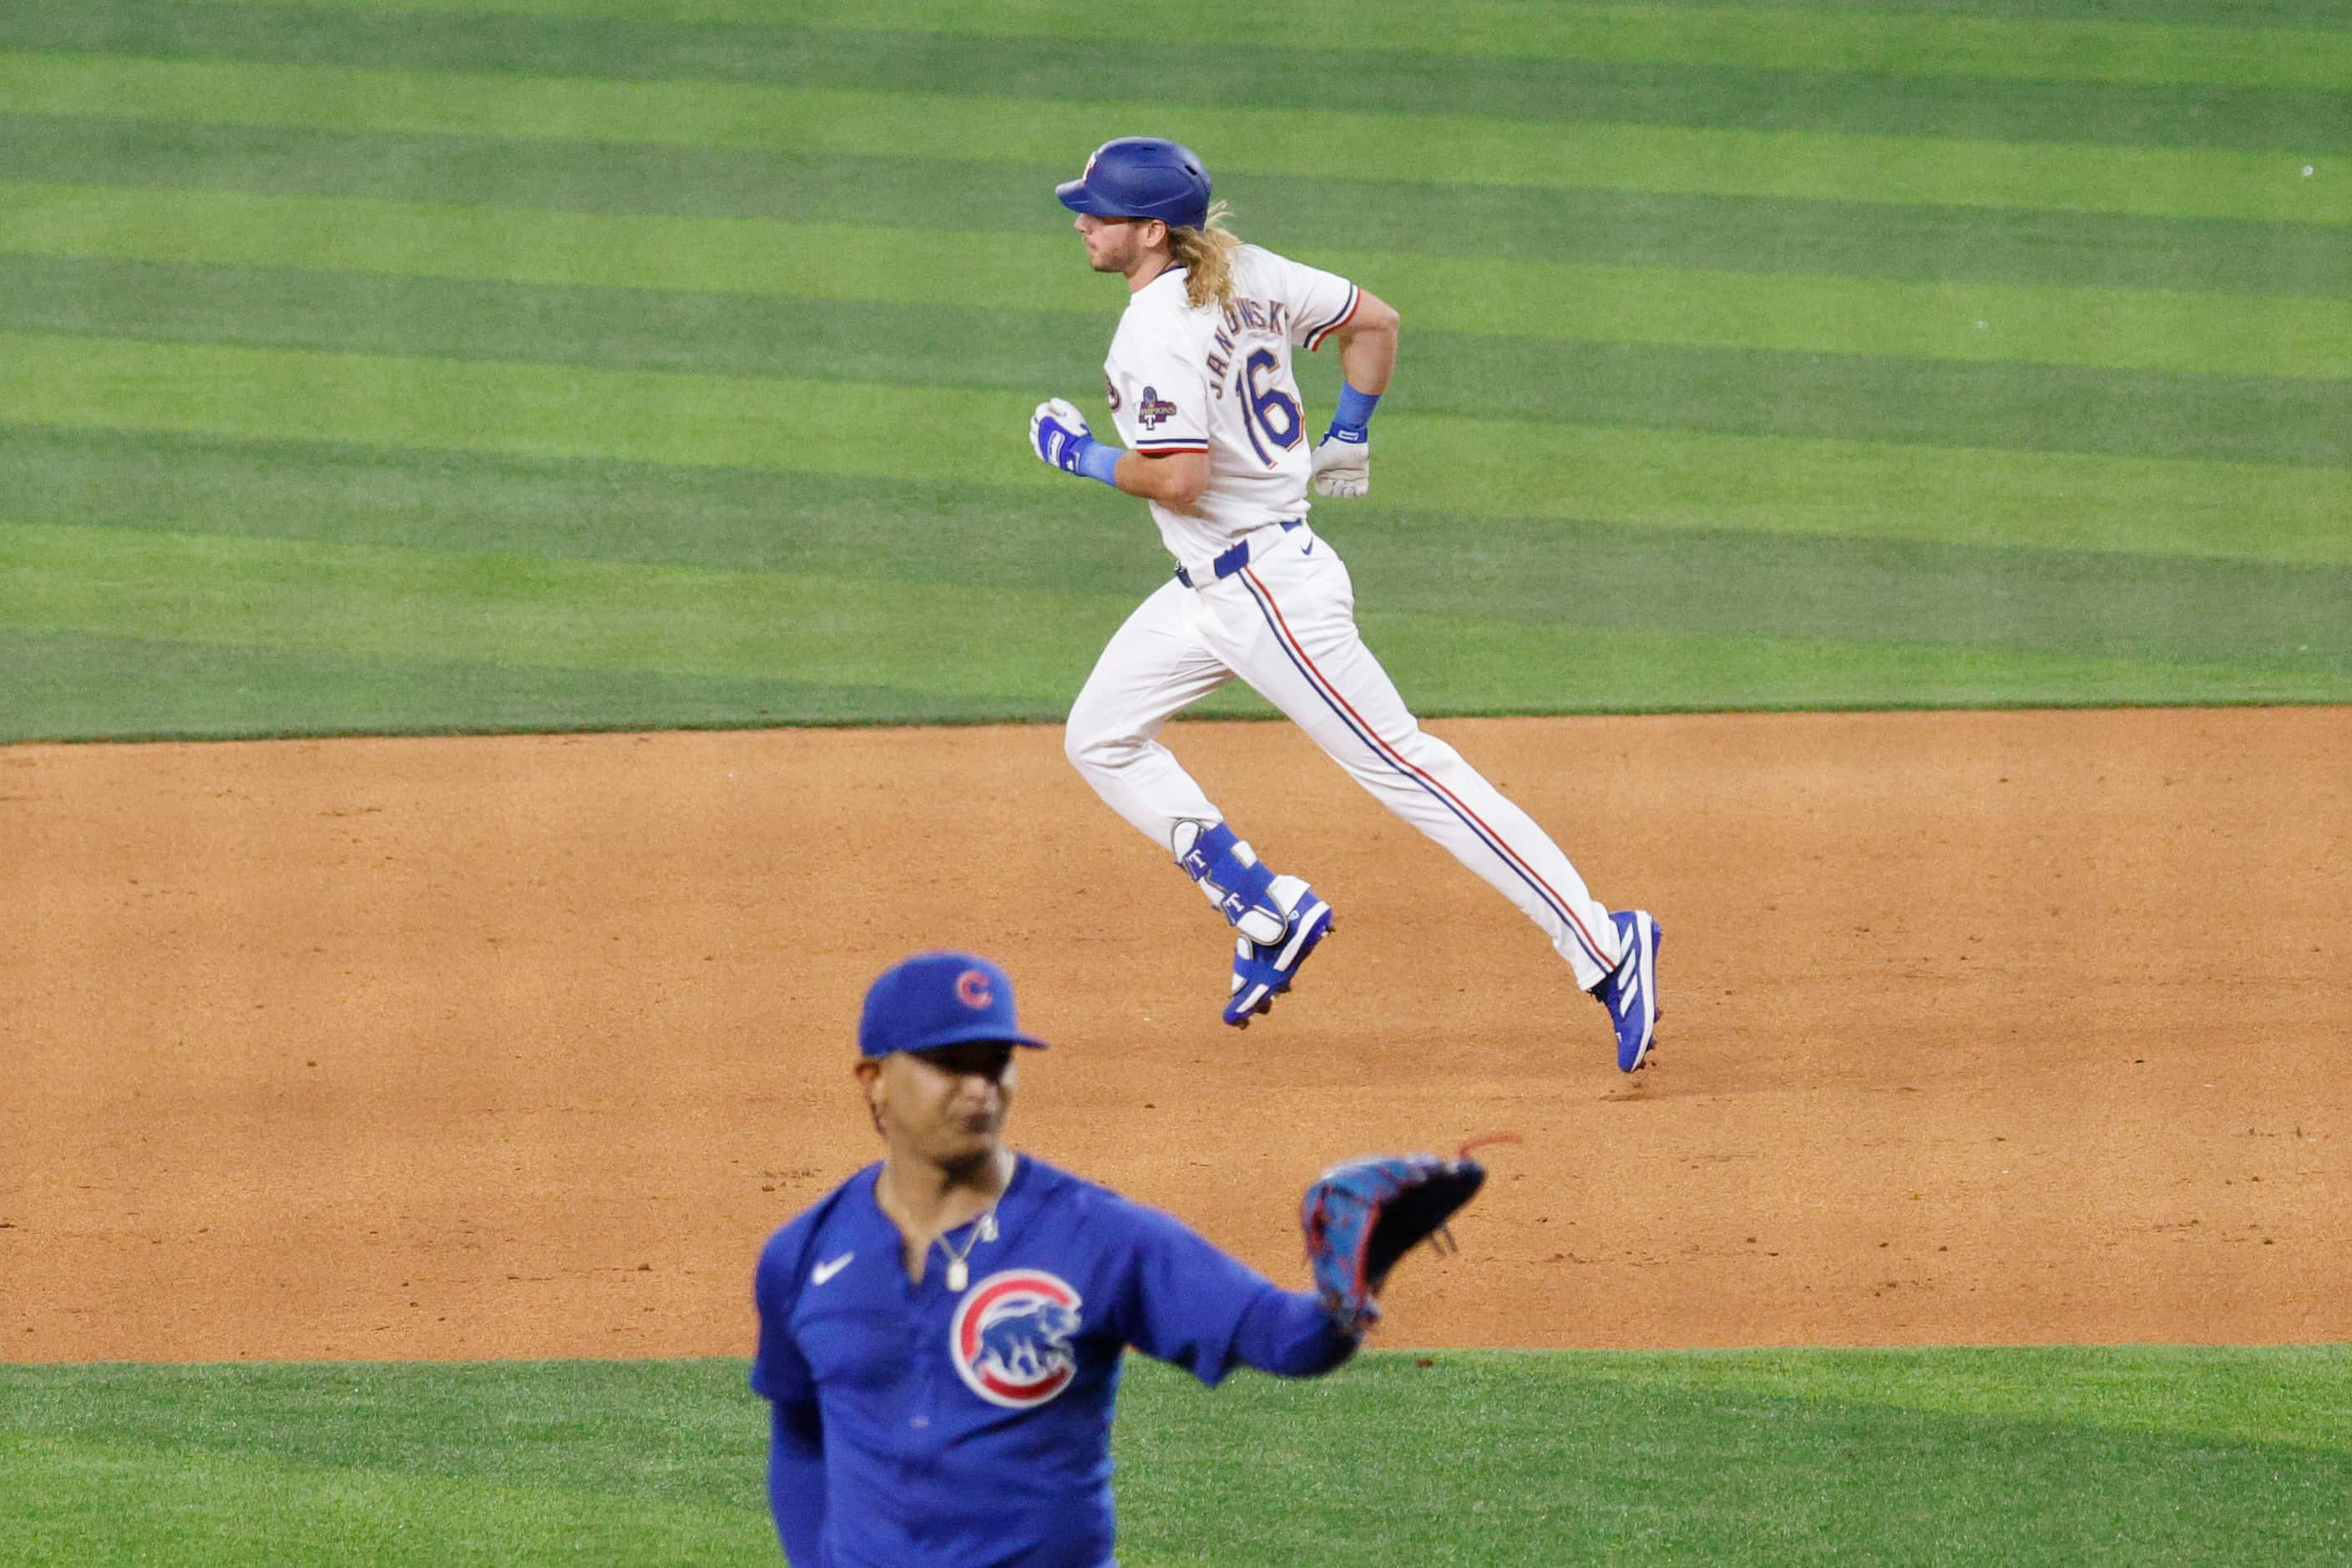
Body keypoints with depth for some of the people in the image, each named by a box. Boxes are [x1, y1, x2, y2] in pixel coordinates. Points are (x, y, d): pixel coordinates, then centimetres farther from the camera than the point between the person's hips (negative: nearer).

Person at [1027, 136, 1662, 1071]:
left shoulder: (1156, 330, -21)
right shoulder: (1246, 276, 6)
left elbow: (1179, 479, -28)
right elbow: (1375, 321, 14)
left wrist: (1085, 457, -11)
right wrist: (1346, 439, 22)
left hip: (1265, 589, -11)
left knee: (1402, 767, -8)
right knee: (1101, 738, 14)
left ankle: (1603, 947, -8)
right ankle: (1268, 914, 12)